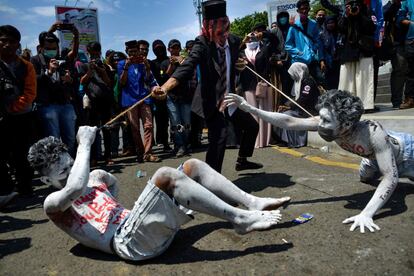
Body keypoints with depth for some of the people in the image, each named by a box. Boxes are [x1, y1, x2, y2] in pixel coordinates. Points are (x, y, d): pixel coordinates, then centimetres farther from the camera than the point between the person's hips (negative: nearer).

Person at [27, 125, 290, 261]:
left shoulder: (94, 180, 22)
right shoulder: (53, 203, 1)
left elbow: (113, 181, 44)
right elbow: (75, 188, -22)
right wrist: (85, 144, -14)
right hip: (130, 241, -8)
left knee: (193, 165, 3)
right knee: (165, 175, -31)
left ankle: (253, 202, -7)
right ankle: (241, 219, -24)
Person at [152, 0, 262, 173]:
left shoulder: (234, 41, -1)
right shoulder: (202, 44, -17)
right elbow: (188, 66, -34)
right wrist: (165, 87, -49)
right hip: (212, 102, -7)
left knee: (252, 126, 18)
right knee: (218, 138, -20)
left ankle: (242, 161, 40)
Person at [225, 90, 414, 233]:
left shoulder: (372, 132, -47)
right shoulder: (326, 123, -33)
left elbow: (391, 177, -47)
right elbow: (289, 122, -35)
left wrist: (367, 214, -57)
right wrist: (250, 108, -41)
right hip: (376, 155, 5)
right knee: (365, 177, 30)